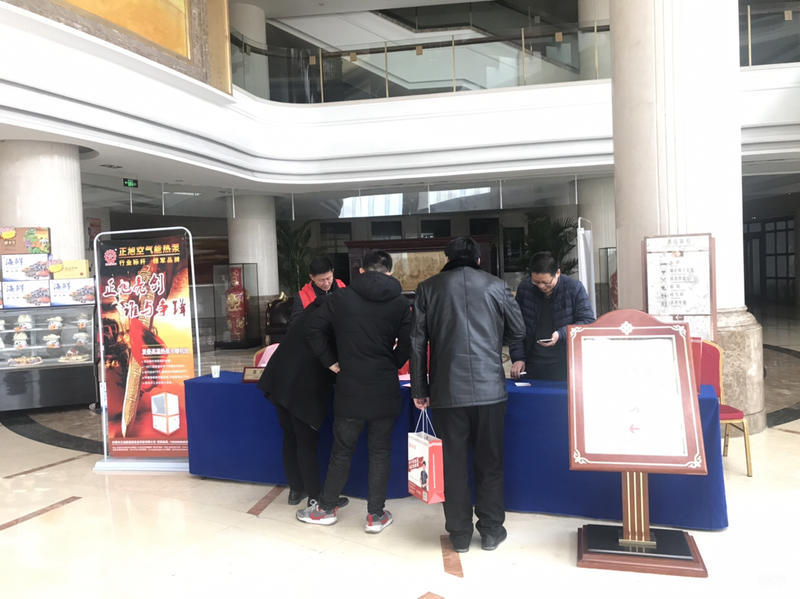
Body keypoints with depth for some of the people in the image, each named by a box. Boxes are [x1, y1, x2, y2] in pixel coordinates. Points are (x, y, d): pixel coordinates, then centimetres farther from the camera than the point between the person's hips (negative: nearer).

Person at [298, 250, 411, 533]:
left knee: (342, 451, 14)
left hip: (350, 388, 0)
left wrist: (331, 362, 6)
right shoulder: (401, 303, -1)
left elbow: (315, 328, -1)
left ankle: (325, 509, 27)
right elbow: (407, 345, -3)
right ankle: (376, 515, 17)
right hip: (385, 390, 0)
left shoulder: (342, 297, 0)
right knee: (380, 452, 11)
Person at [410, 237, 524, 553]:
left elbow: (418, 342, 2)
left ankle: (460, 534, 20)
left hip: (447, 391, 0)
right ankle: (491, 531, 22)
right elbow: (518, 330, 11)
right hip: (490, 387, 0)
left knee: (454, 462, 10)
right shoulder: (495, 285, 4)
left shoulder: (428, 288, 5)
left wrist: (419, 389, 7)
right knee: (490, 461, 13)